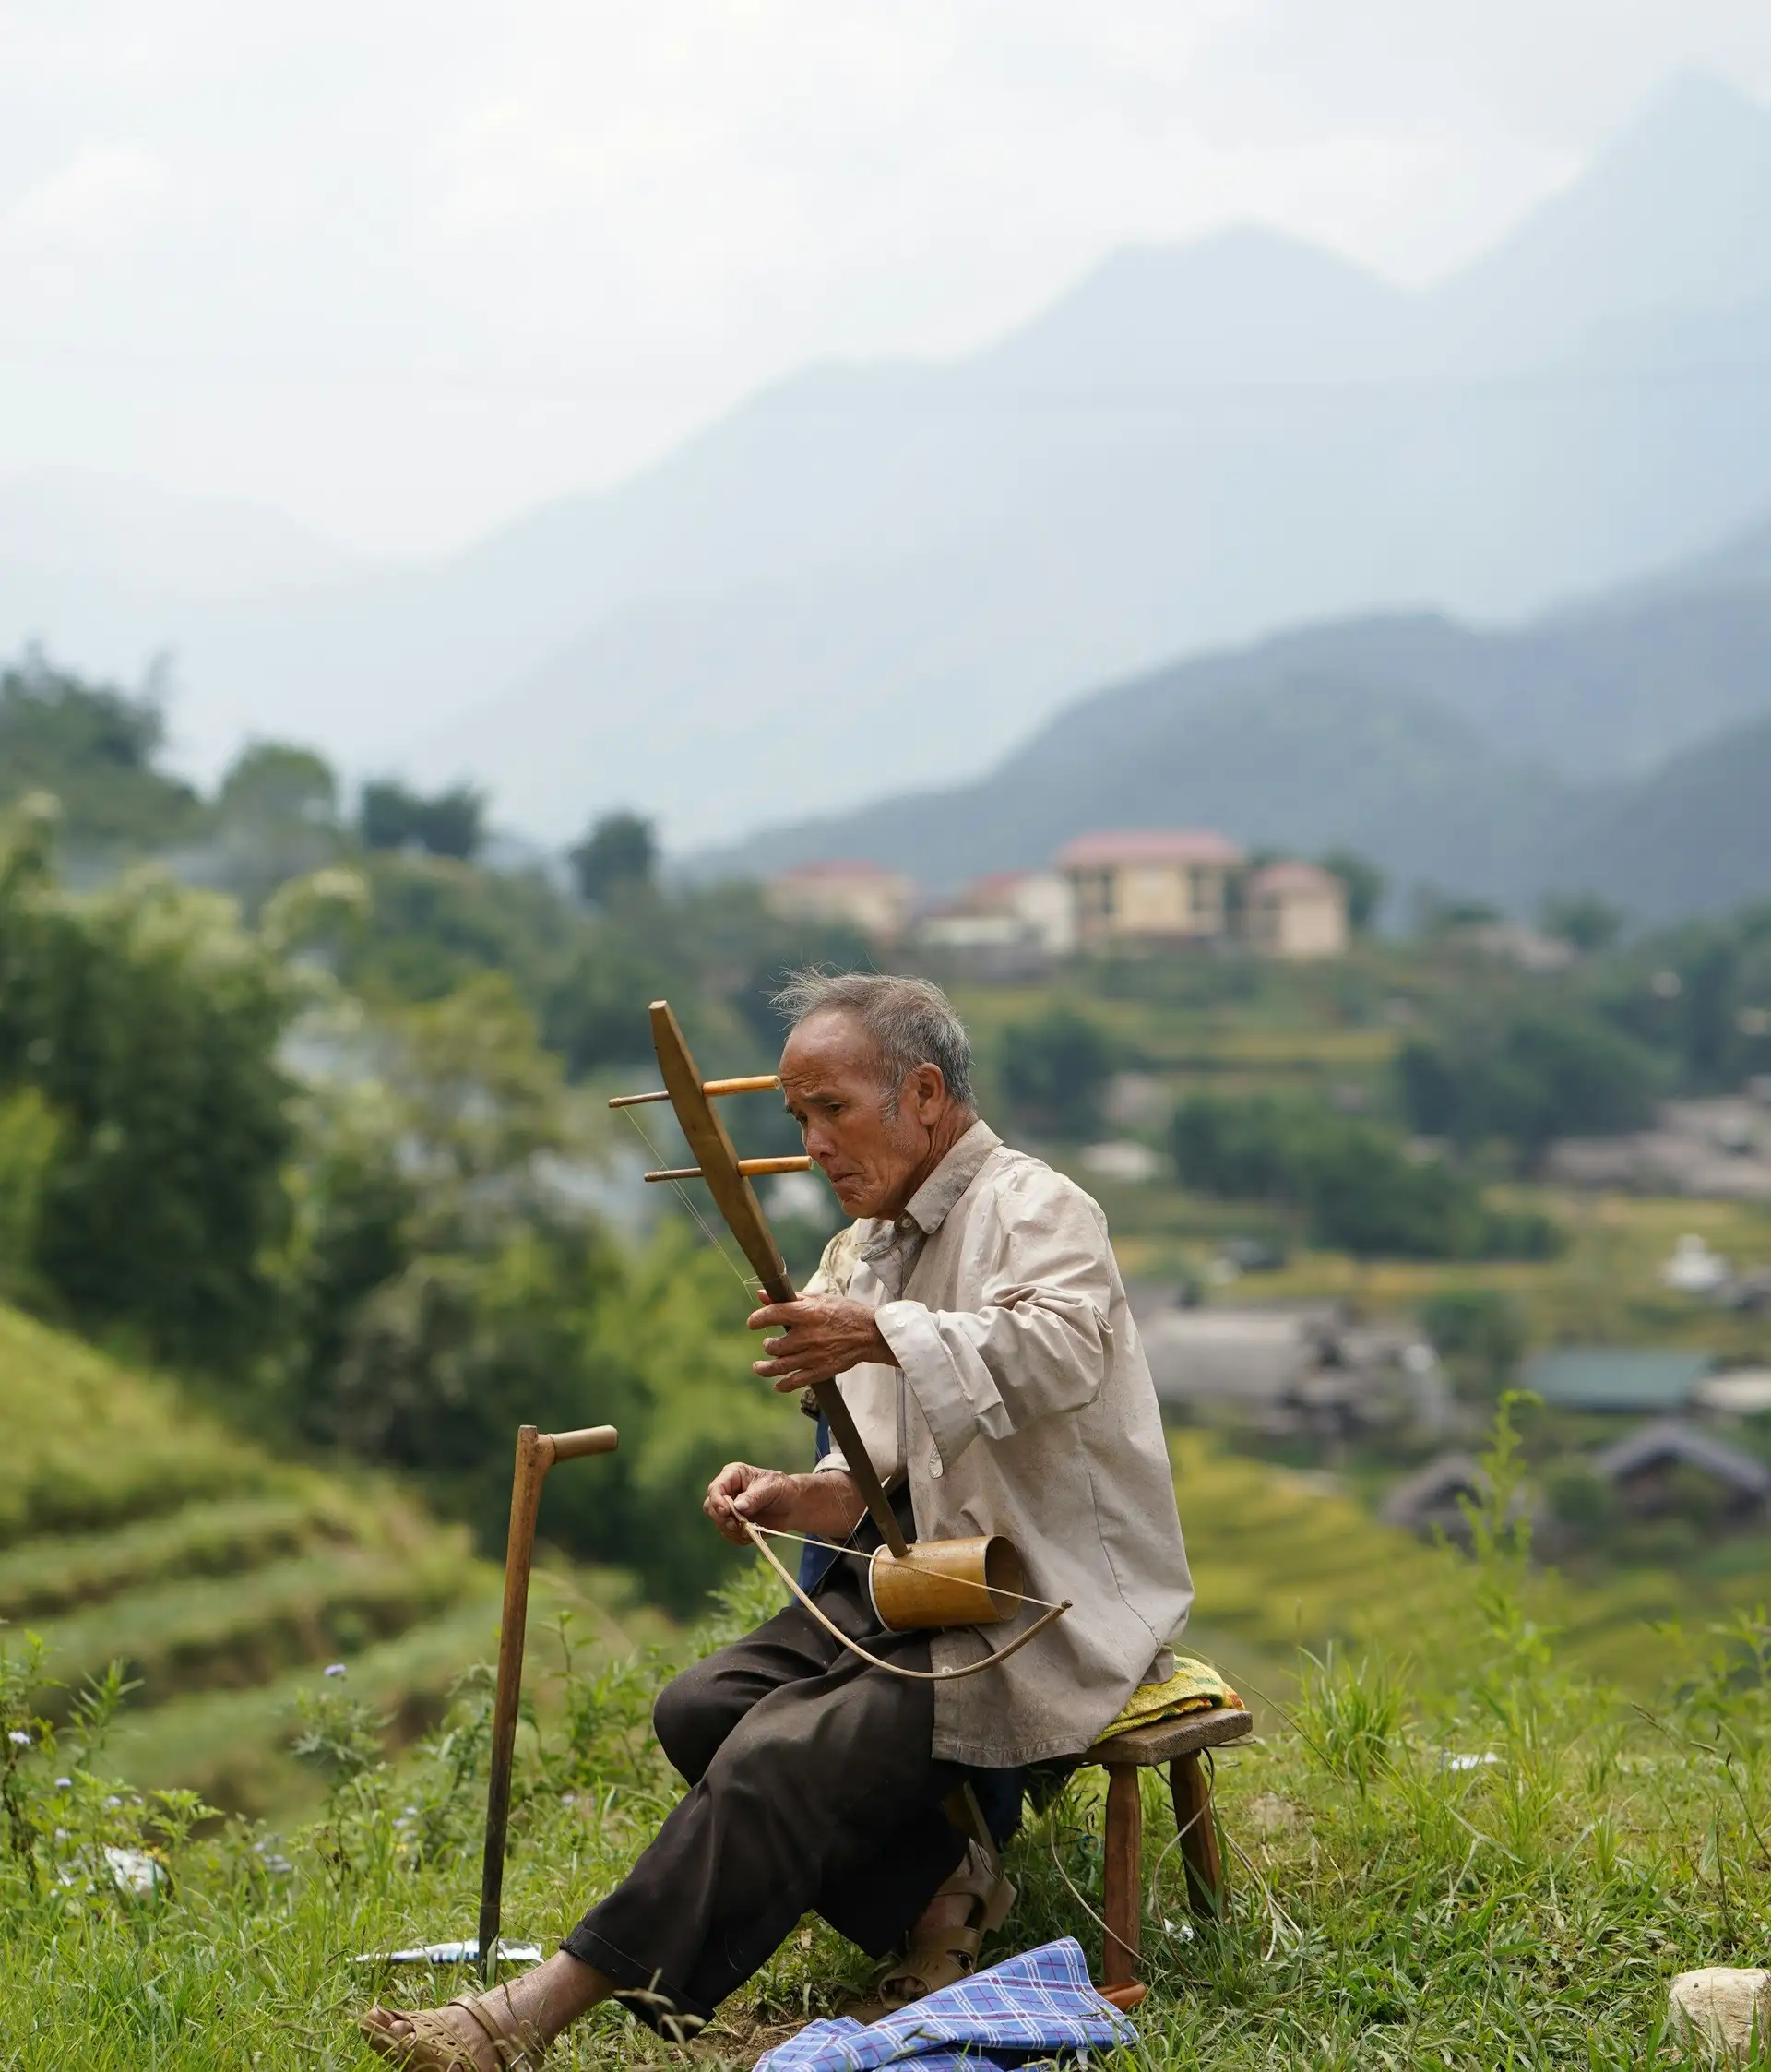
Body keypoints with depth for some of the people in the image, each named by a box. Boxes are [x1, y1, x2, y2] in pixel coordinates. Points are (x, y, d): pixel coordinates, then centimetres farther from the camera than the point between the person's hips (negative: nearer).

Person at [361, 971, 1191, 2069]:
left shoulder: (1033, 1208, -10)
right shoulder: (858, 1254, 17)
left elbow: (1065, 1349, -32)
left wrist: (886, 1338, -42)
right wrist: (806, 1500, -3)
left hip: (1047, 1613, -9)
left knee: (781, 1755, -25)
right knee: (701, 1709, -11)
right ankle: (930, 1891, -5)